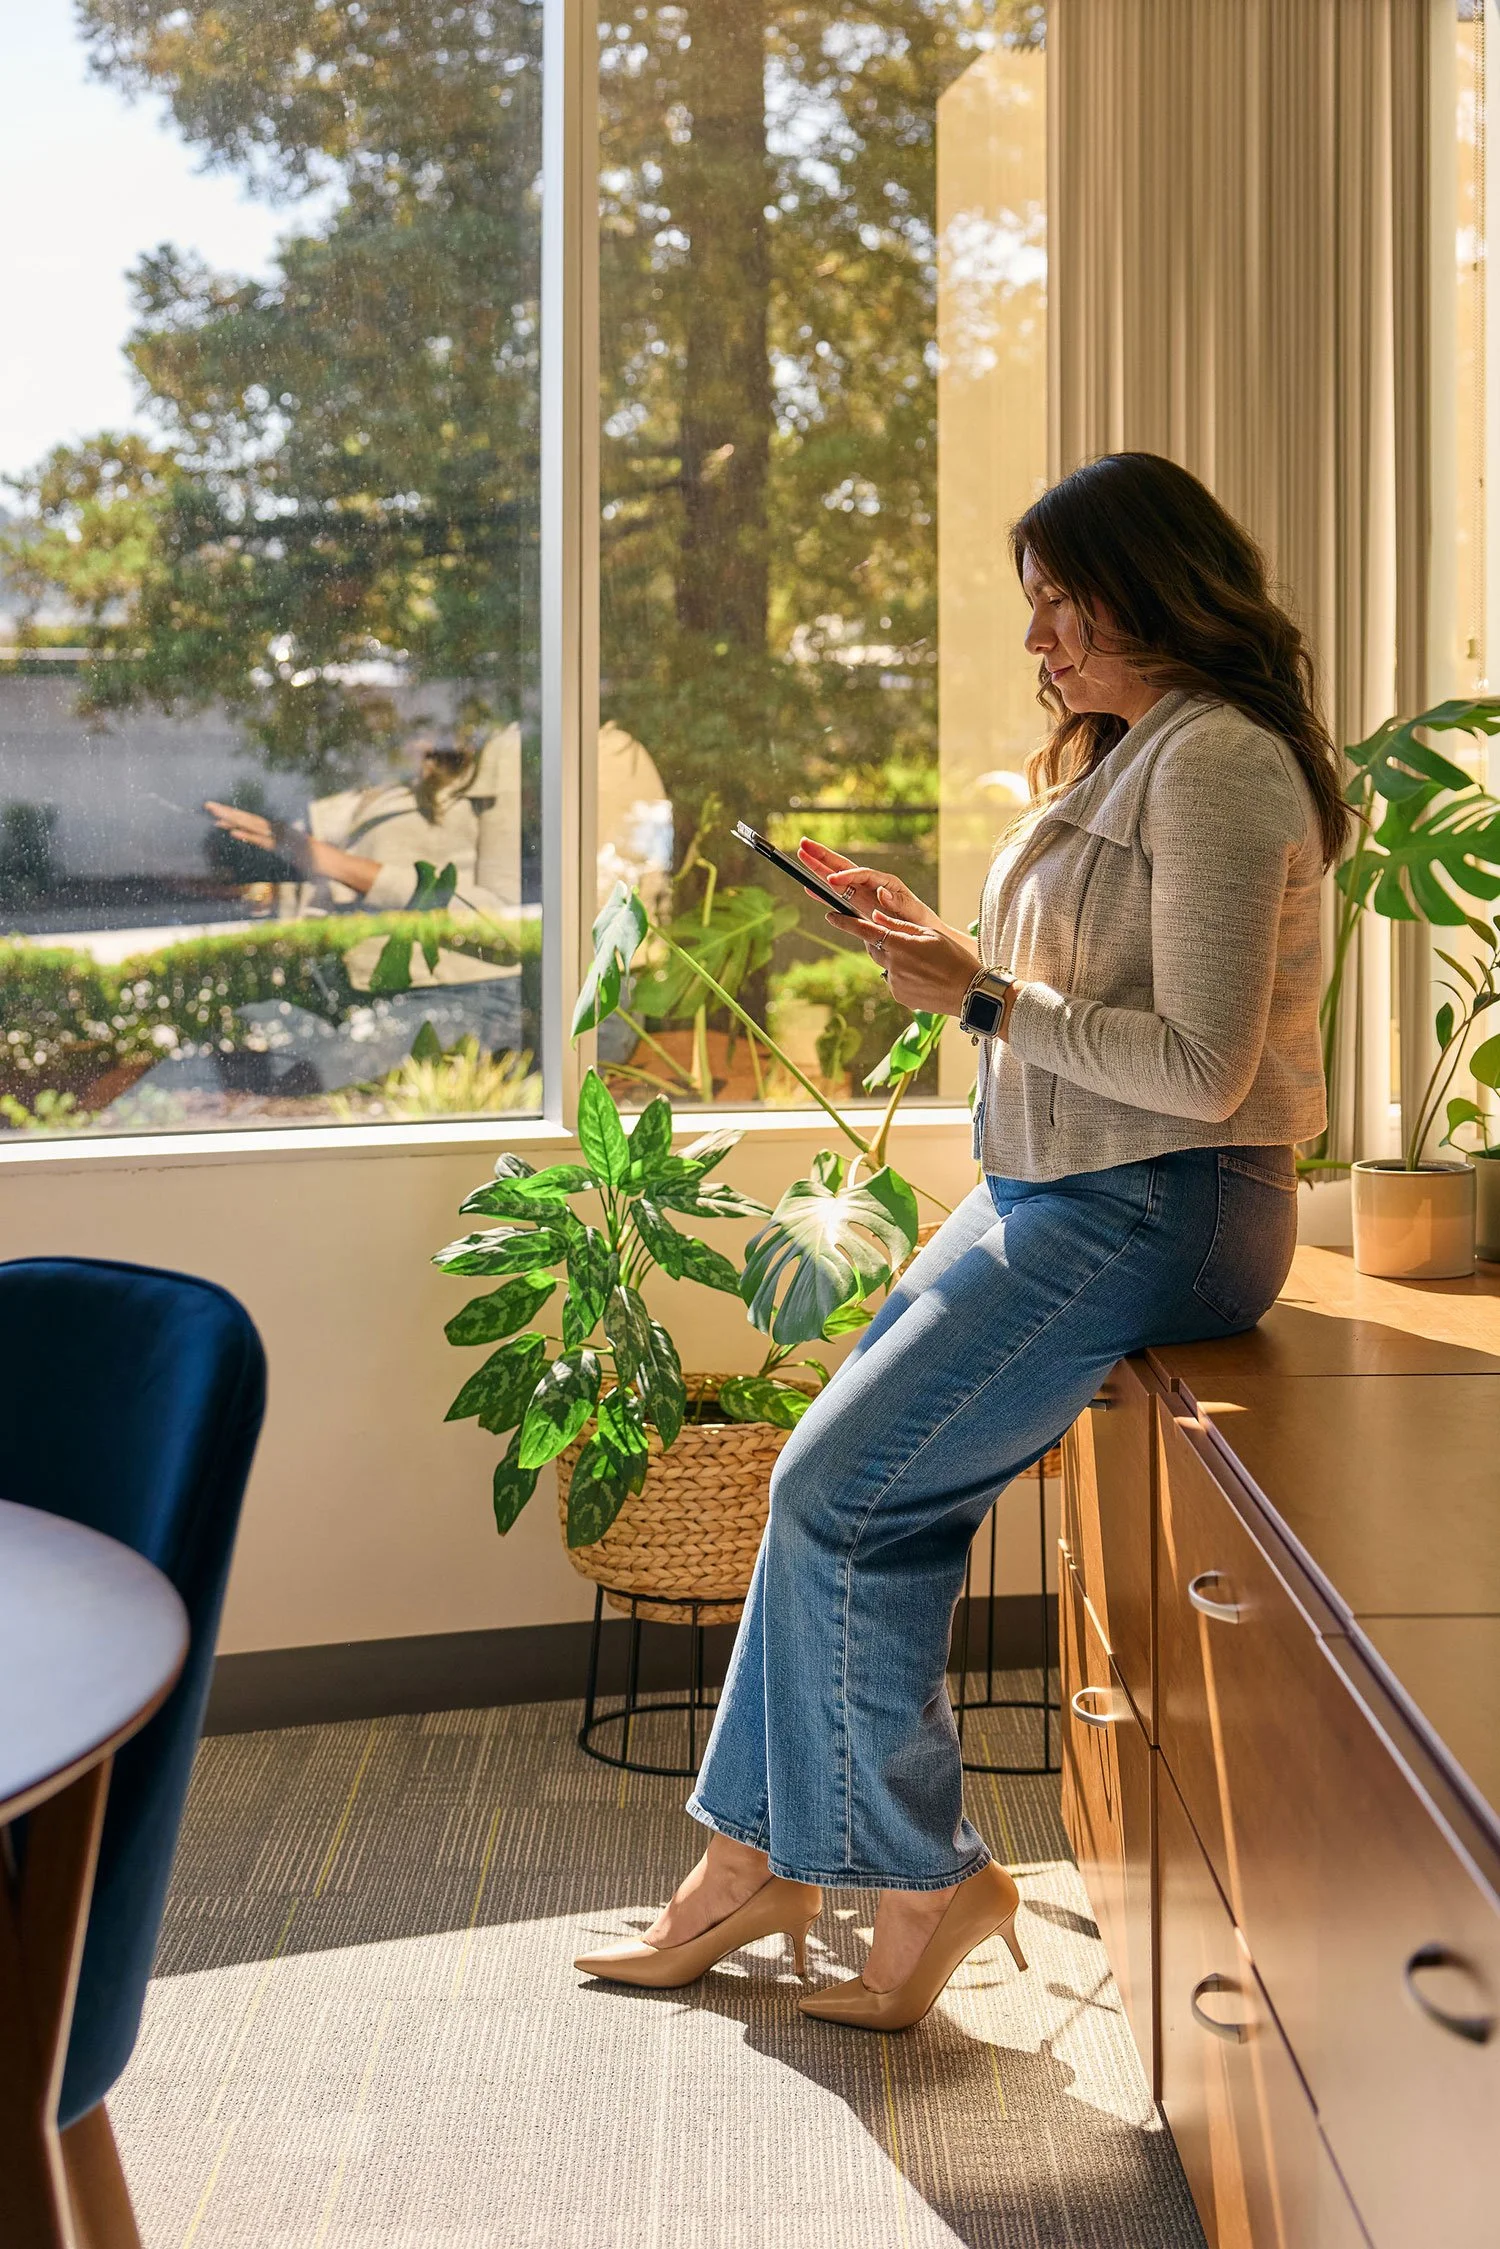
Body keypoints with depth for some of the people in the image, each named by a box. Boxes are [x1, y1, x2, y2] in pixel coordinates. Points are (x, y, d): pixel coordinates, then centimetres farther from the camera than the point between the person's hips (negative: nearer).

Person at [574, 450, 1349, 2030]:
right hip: (1048, 1193, 10)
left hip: (1150, 1216, -10)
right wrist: (931, 940, 7)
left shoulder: (1220, 762, -17)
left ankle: (921, 1879, 6)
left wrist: (983, 997, -18)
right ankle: (762, 1858, 16)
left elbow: (1199, 1070, -23)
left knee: (839, 1497, -9)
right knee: (844, 1488, 6)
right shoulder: (1128, 754, 16)